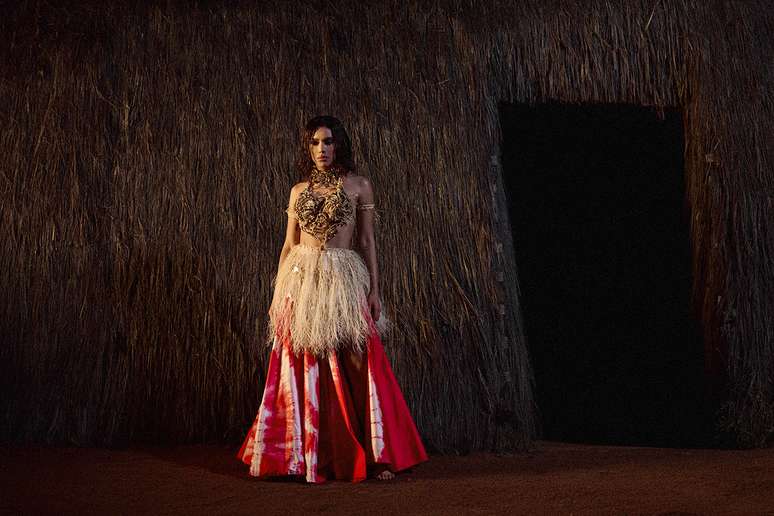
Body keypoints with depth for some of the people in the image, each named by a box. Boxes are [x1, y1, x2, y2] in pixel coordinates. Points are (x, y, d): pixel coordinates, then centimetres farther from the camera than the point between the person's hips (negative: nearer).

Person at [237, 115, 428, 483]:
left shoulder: (359, 186, 5)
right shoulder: (299, 191, 12)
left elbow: (367, 242, 5)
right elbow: (289, 244, 13)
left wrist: (374, 290, -1)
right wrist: (278, 293, 8)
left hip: (344, 281, -2)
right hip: (301, 280, 2)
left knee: (355, 370, -6)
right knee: (303, 371, 2)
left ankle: (374, 457, -1)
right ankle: (303, 456, 11)